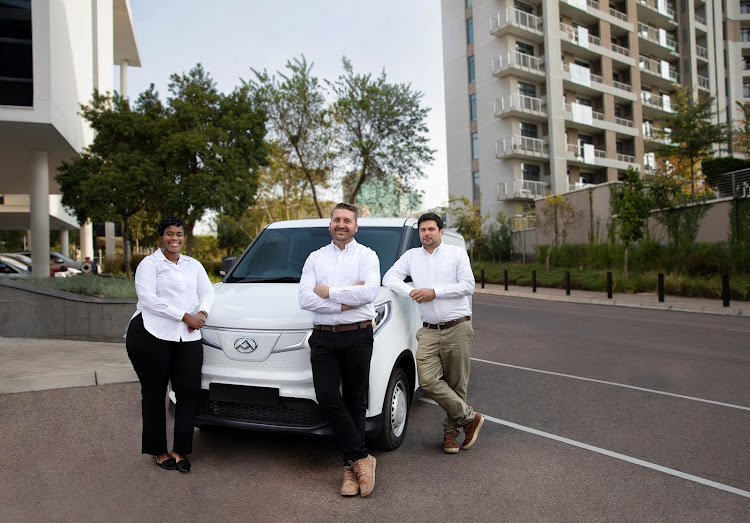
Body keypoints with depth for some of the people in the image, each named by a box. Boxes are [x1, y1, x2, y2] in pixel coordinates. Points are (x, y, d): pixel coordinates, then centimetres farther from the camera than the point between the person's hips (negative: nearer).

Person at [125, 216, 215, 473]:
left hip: (187, 337, 4)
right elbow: (149, 298, -10)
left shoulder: (194, 265, 20)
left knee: (190, 392, -4)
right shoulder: (149, 264, 3)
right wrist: (185, 316, -14)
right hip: (151, 334, -4)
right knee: (154, 394, 4)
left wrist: (202, 313, -4)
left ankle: (180, 450, 8)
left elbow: (207, 292, 19)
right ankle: (159, 451, 18)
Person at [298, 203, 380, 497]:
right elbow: (305, 299, -2)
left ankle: (351, 467, 16)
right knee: (327, 398, -11)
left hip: (357, 337, -2)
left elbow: (370, 292, -14)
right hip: (323, 338, 2)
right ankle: (362, 457, 0)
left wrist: (328, 292, -9)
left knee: (355, 403, 4)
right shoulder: (315, 258, 12)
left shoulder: (366, 255, 4)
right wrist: (346, 300, -10)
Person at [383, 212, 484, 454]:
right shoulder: (411, 256, 15)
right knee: (428, 380, -13)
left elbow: (468, 285, -3)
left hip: (457, 328, -2)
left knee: (456, 384, 2)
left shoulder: (457, 253, 7)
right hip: (429, 331, 2)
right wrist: (410, 291, -8)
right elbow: (389, 277, 9)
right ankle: (470, 418, 2)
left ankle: (451, 429, 22)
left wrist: (434, 292, -10)